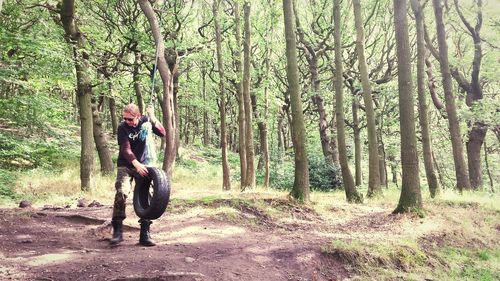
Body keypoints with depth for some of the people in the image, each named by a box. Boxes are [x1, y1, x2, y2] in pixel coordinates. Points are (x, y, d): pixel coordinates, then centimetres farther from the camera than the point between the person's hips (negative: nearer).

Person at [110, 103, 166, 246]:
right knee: (121, 193, -20)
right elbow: (126, 149, -23)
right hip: (126, 166, -2)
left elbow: (162, 133, -16)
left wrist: (152, 117, -27)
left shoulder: (146, 121, -6)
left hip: (143, 165, 2)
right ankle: (118, 230, -10)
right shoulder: (122, 128, -14)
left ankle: (145, 234, 5)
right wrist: (137, 164, -37)